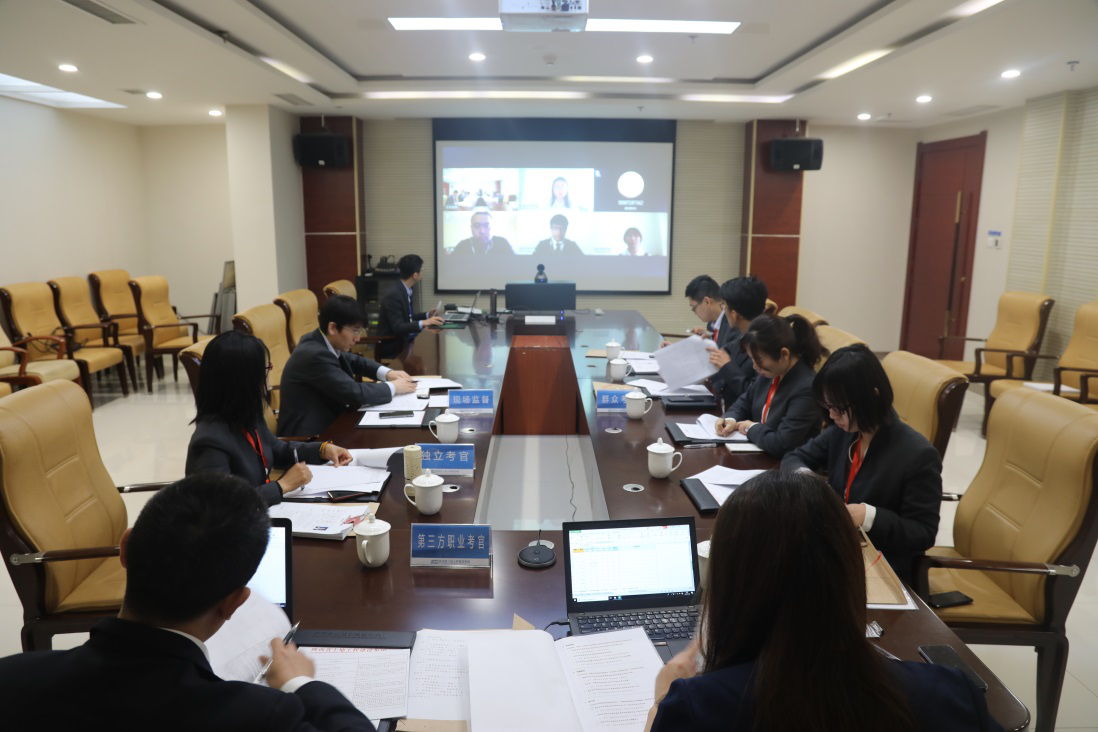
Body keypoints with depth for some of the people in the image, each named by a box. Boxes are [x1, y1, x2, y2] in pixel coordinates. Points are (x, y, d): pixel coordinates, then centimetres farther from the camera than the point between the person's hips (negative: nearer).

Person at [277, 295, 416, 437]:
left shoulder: (318, 342, 1)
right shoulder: (315, 355, -26)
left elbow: (354, 361, 19)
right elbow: (355, 393, -26)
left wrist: (387, 373, 3)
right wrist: (392, 387, -12)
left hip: (325, 423, 8)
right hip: (307, 435, -8)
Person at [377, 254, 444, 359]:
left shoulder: (405, 291, 7)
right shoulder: (394, 295, -21)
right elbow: (398, 327, -27)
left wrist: (427, 315, 11)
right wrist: (423, 323, -32)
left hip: (405, 339, 9)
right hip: (393, 346, -9)